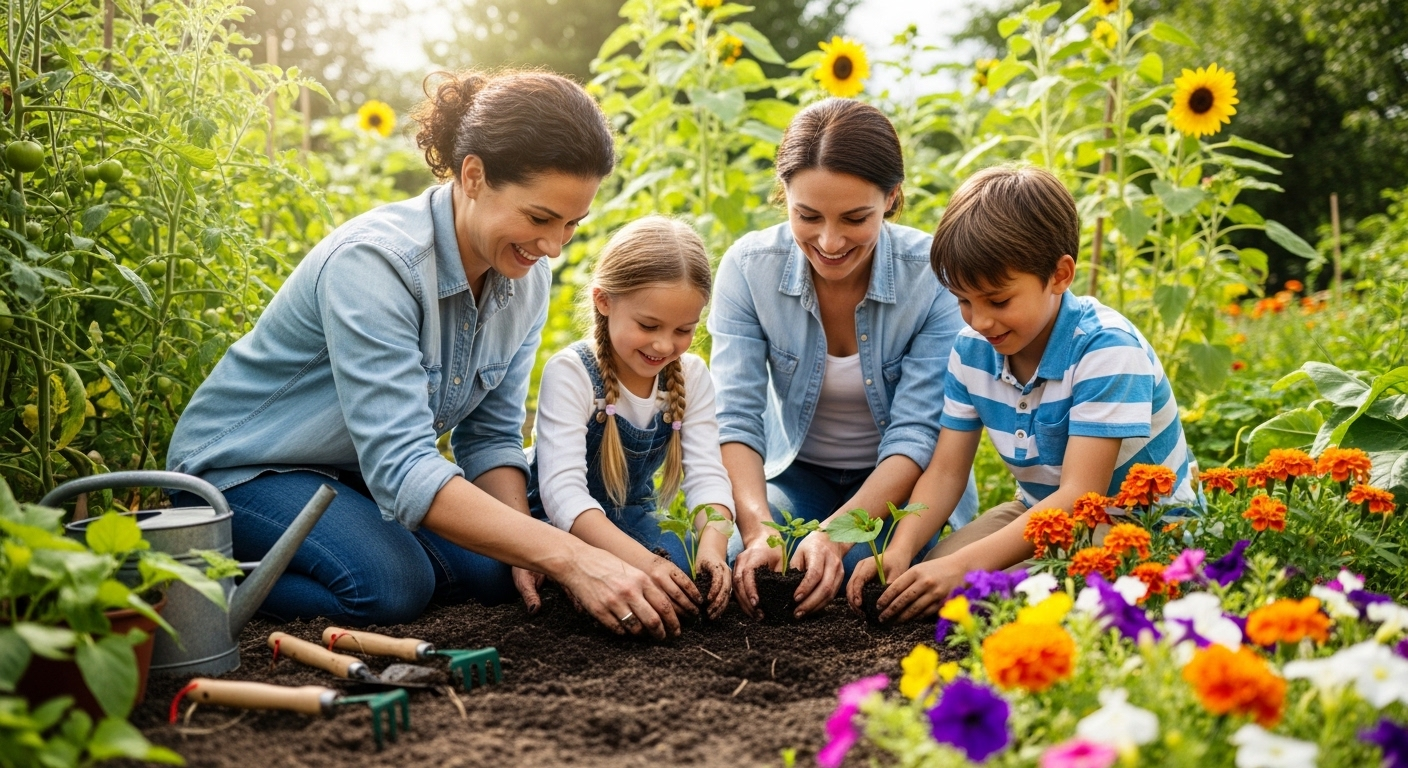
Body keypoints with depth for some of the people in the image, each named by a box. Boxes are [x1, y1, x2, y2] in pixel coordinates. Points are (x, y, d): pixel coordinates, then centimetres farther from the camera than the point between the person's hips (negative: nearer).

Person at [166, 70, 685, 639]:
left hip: (363, 471, 8)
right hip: (245, 465, -7)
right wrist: (566, 555, -45)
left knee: (500, 570, -11)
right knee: (392, 586, -30)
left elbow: (490, 435, -2)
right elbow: (401, 468, -40)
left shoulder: (527, 275, -10)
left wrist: (527, 548, -21)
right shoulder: (373, 262, -33)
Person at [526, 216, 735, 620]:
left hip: (632, 519, 4)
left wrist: (713, 546, -38)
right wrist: (642, 559, -49)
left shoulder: (691, 377, -9)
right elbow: (562, 489, -35)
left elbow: (707, 475, -15)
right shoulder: (569, 373, -25)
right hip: (559, 523, -4)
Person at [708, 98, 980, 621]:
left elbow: (916, 435, -23)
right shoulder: (748, 267, -17)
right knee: (745, 568, -26)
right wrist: (759, 532, -38)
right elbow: (736, 418, -20)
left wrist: (837, 534, -38)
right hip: (796, 474, 1)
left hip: (902, 483, -1)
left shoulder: (934, 276, -22)